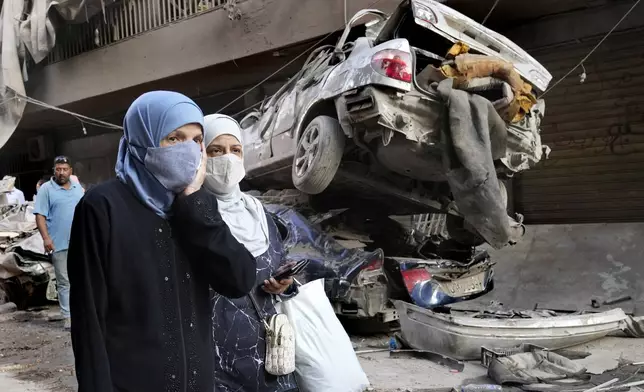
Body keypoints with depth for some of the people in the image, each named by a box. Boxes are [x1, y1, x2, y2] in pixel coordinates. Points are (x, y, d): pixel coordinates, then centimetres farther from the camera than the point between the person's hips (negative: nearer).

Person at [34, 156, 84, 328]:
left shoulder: (77, 188, 11)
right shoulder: (46, 189, -5)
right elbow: (40, 215, -10)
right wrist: (46, 237, -20)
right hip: (60, 243, -5)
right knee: (64, 281, 0)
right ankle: (68, 315, 4)